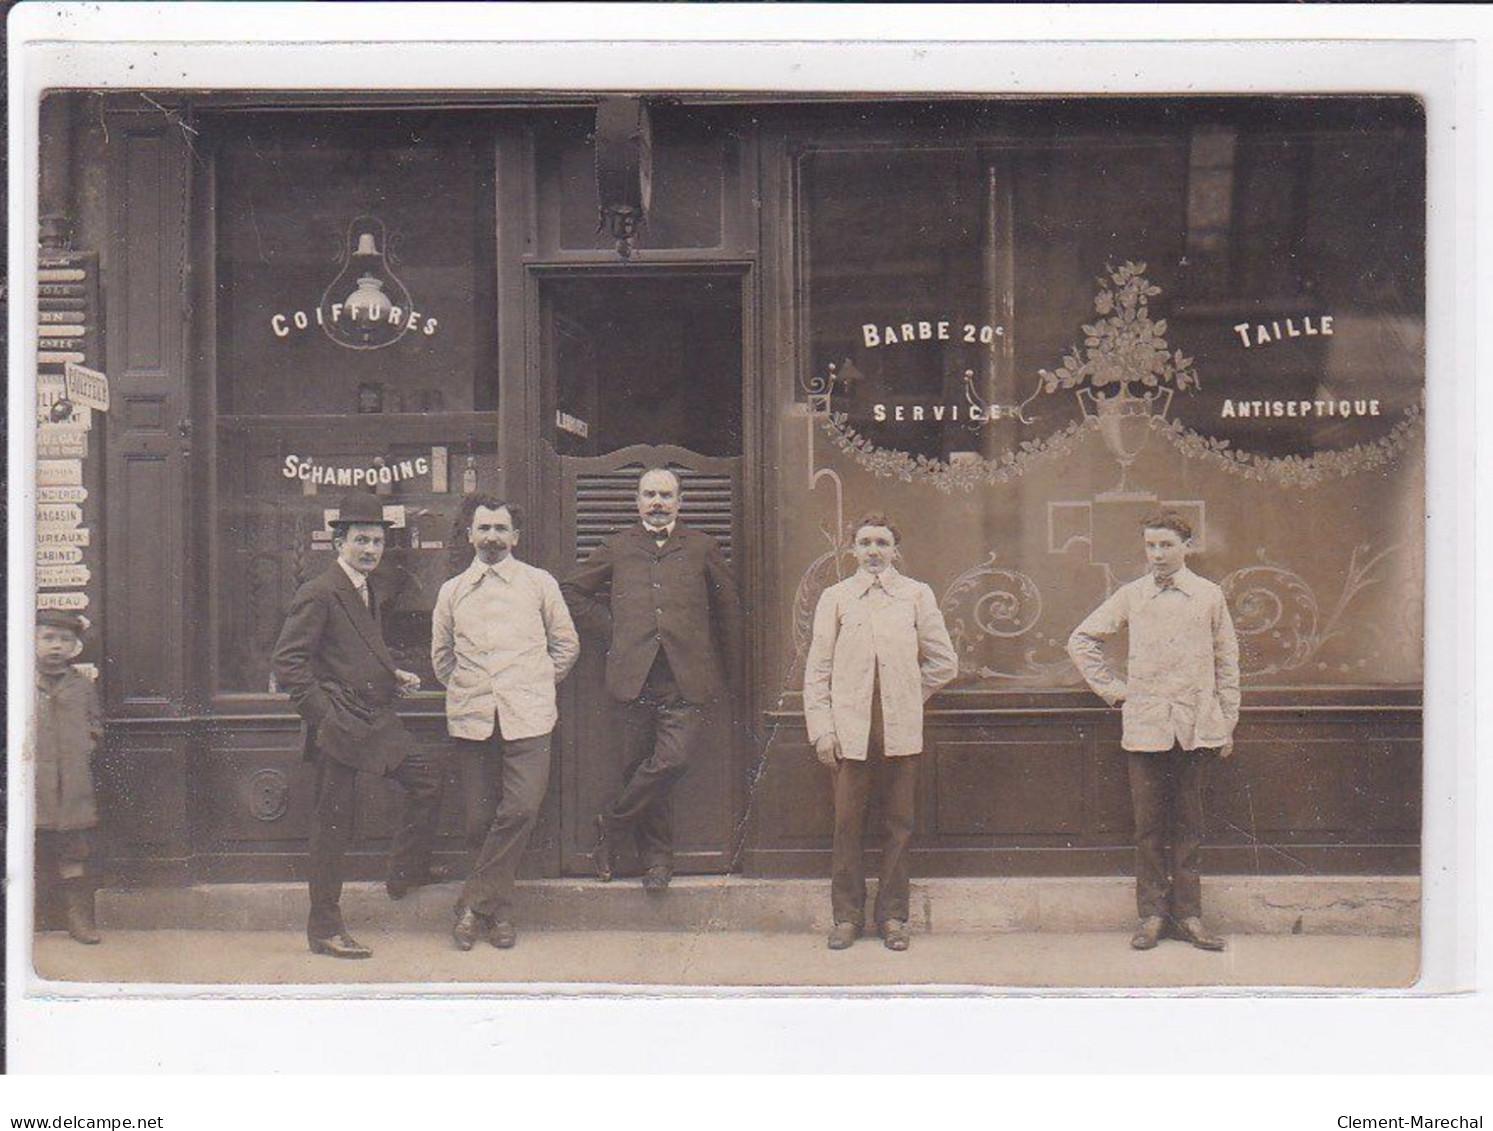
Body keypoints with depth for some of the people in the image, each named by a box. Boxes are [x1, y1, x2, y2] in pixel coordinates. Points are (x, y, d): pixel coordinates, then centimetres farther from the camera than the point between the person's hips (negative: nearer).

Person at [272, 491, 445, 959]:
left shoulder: (368, 592, 16)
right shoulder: (318, 594, -13)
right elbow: (287, 660, -17)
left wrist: (394, 676, 11)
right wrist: (323, 715, -20)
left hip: (378, 722, 9)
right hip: (340, 727, -9)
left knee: (427, 778, 9)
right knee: (333, 824, -1)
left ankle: (407, 870, 25)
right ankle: (324, 928, 8)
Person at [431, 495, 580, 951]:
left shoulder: (539, 584, 9)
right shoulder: (452, 591, 14)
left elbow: (566, 645, 14)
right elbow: (441, 656, 23)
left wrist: (534, 685, 11)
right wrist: (465, 690, 14)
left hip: (527, 716, -2)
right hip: (472, 719, 2)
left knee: (520, 809, -16)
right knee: (480, 820, 1)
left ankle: (475, 903, -5)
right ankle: (500, 910, 15)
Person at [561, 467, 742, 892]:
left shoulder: (702, 548, 12)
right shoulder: (618, 548, 14)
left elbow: (728, 613, 16)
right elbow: (571, 590, 21)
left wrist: (729, 673, 14)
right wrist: (609, 627, 10)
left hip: (687, 681, -1)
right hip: (636, 678, 1)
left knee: (672, 761, -16)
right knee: (639, 770, 3)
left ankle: (611, 826, 3)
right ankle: (657, 859, 16)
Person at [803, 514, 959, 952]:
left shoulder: (917, 595, 8)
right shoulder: (835, 598, 8)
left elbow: (944, 662, 12)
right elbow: (817, 669, 6)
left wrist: (909, 696, 8)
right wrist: (821, 728, 0)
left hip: (901, 729, 0)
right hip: (849, 729, 0)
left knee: (900, 825, 4)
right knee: (847, 824, 1)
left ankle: (892, 915, 15)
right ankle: (847, 915, 13)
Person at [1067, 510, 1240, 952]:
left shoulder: (1209, 596, 5)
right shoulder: (1131, 596, 4)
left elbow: (1226, 662, 10)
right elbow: (1081, 640, 12)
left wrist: (1228, 723, 9)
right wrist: (1111, 688, 6)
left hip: (1196, 728, 0)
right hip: (1145, 726, 0)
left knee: (1188, 824, 6)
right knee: (1149, 825, 2)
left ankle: (1187, 914, 12)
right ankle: (1152, 914, 10)